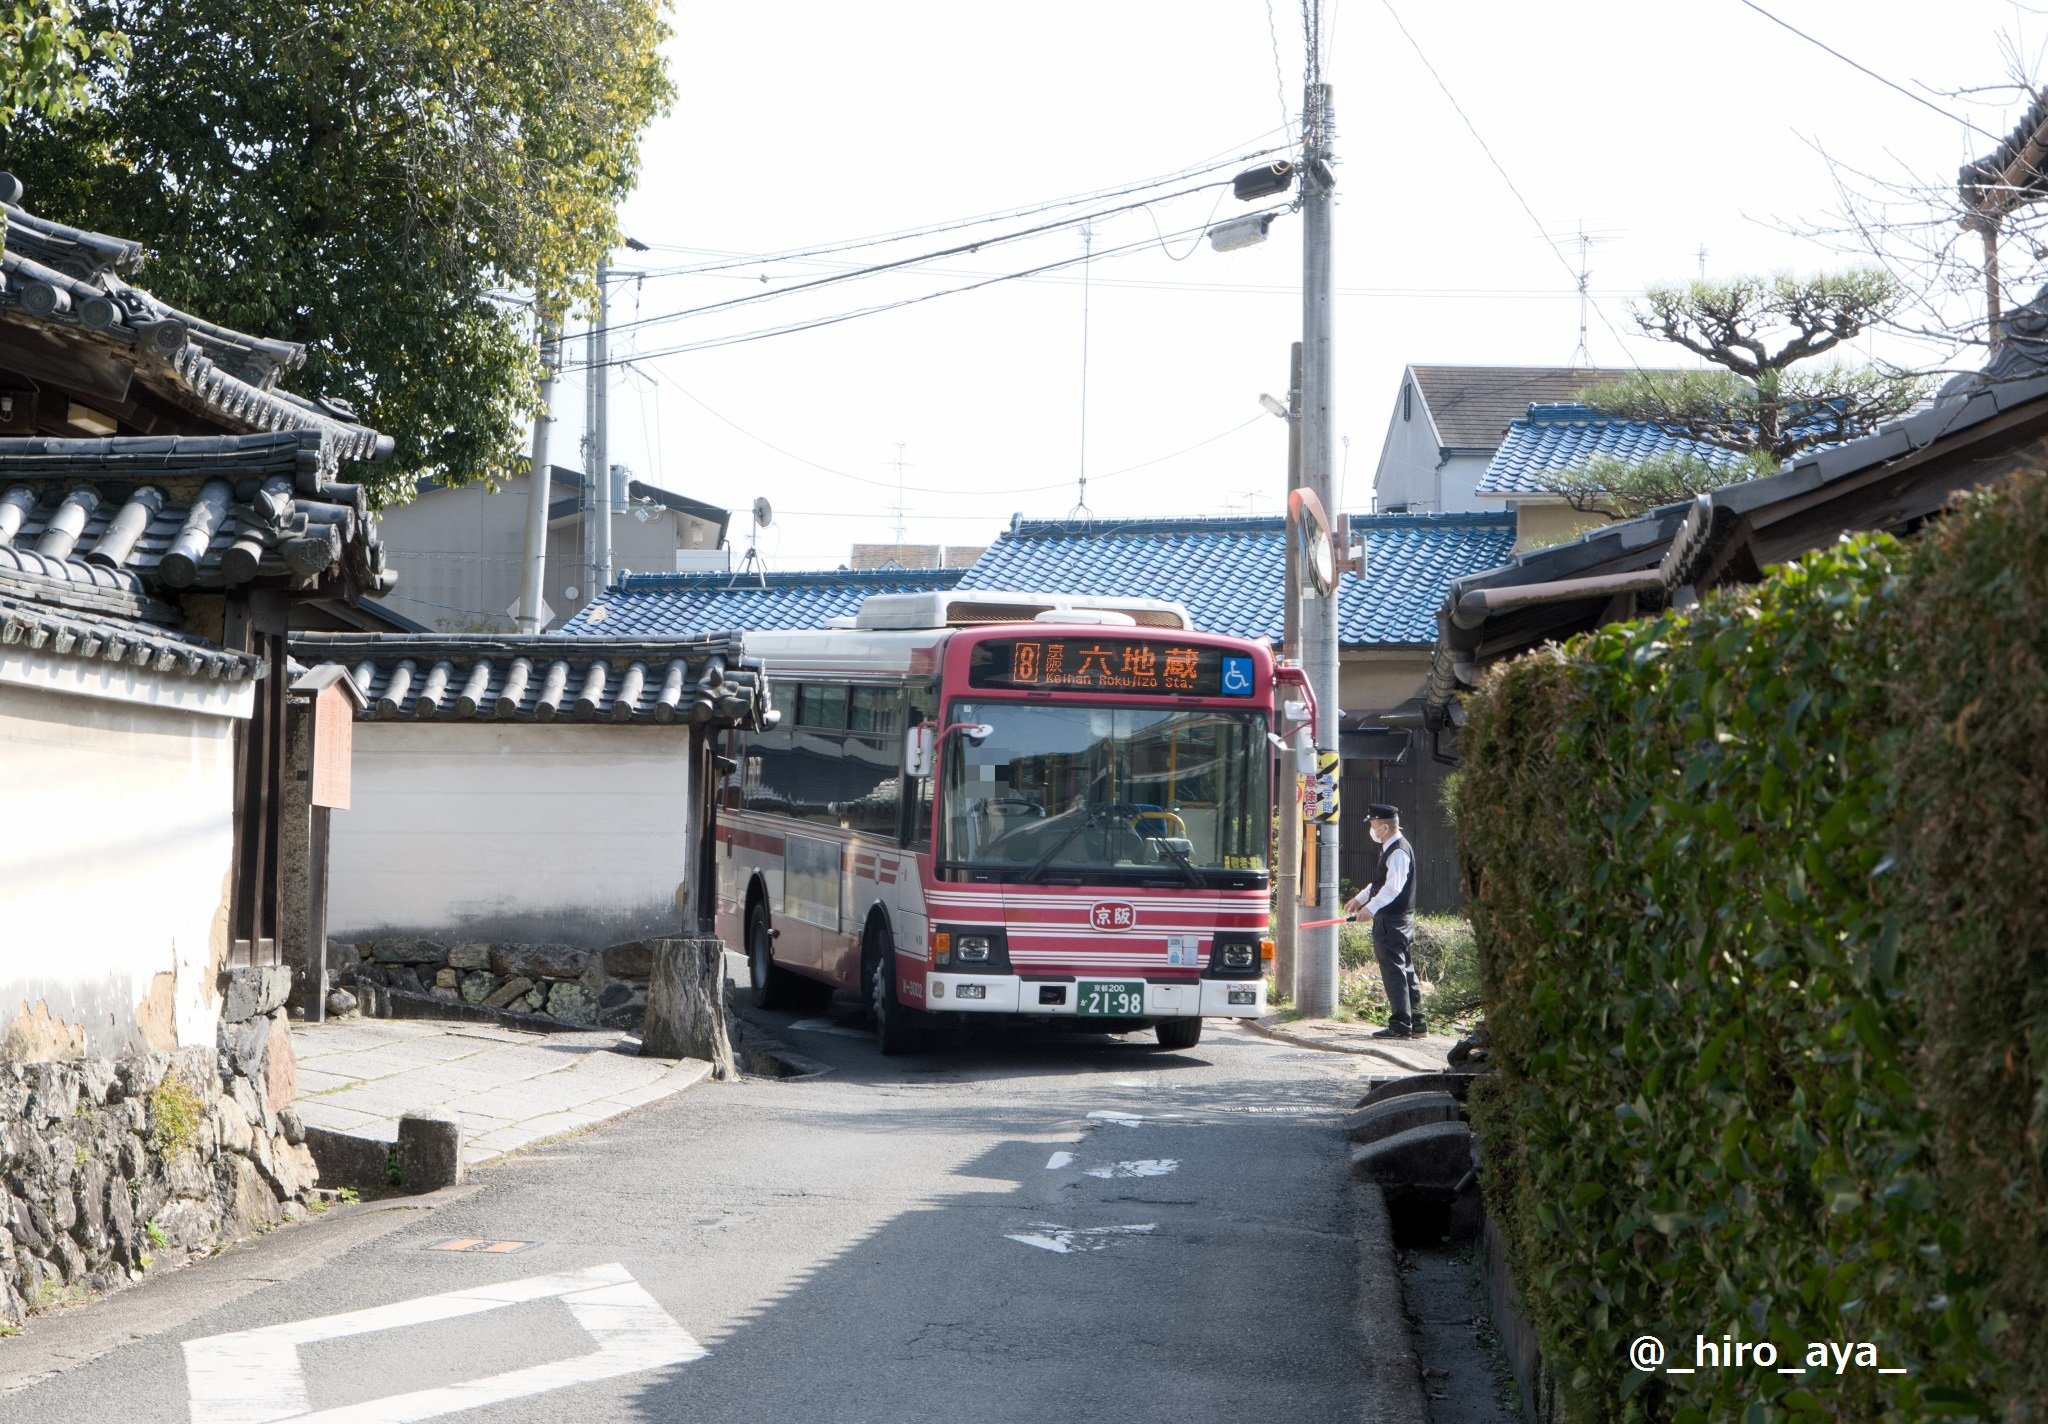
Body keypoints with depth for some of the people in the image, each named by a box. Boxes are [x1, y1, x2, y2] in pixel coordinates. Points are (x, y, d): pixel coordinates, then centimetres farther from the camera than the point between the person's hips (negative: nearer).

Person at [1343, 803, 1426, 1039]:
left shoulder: (1398, 851, -17)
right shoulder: (1391, 849, 16)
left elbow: (1393, 886, -27)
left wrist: (1371, 908, -30)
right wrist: (1360, 898, 25)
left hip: (1392, 920, -11)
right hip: (1401, 919, 11)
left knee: (1394, 971, -8)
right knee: (1406, 970, 12)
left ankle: (1401, 1026, -6)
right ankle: (1416, 1022, 17)